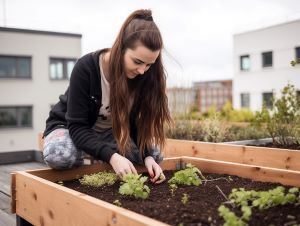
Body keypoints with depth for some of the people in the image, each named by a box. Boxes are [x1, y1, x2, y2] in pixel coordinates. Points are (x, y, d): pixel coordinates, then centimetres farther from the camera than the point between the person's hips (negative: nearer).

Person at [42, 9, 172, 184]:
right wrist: (111, 156, -45)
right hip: (71, 126, -4)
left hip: (111, 131, 4)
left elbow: (138, 123, -10)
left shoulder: (142, 76, -17)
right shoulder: (86, 68, -31)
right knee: (60, 156, -37)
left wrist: (148, 156, -28)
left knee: (154, 154, -14)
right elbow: (77, 126, -30)